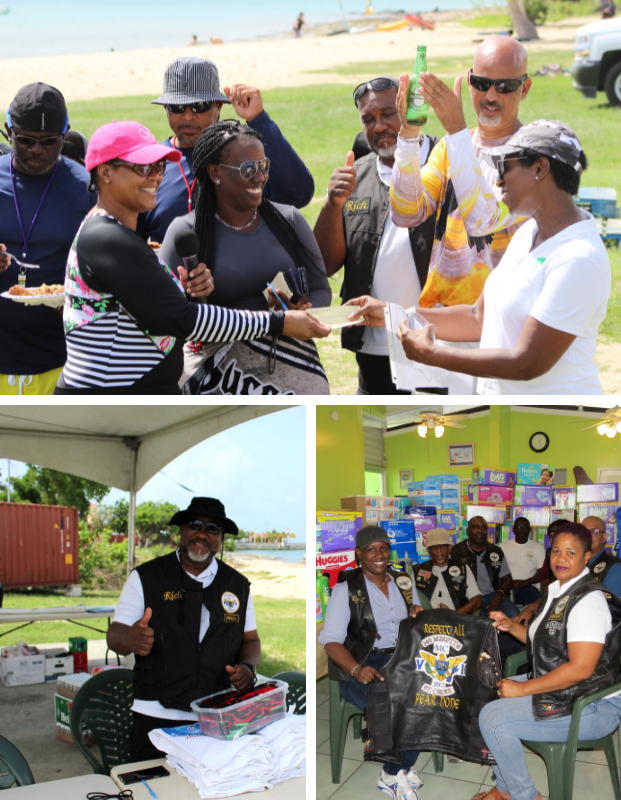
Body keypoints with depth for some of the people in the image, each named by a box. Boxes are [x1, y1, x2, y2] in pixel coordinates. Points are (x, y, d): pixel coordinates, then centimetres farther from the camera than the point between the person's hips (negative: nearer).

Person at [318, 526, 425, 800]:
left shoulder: (404, 583, 18)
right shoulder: (345, 589, 2)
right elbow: (330, 639, -6)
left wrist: (419, 615, 0)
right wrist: (357, 670, -23)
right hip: (363, 665, -4)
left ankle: (393, 775, -12)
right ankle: (400, 773, -8)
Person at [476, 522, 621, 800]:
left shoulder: (588, 600, -21)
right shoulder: (557, 591, 10)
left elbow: (580, 668, -28)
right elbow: (547, 642, 23)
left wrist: (524, 688, -21)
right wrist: (512, 627, 6)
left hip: (592, 707, -10)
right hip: (556, 689, 10)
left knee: (493, 717, -16)